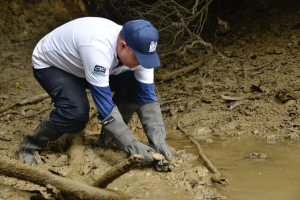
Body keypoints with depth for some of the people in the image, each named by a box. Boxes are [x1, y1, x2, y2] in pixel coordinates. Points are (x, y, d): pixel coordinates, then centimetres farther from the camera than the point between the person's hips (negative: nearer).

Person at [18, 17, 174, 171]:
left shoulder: (138, 50, -21)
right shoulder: (98, 48, -43)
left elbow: (148, 96, -17)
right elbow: (104, 104, -42)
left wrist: (158, 140, -27)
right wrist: (131, 146, -40)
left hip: (80, 66, 7)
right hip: (49, 64, -6)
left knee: (133, 85, -13)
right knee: (76, 112, -33)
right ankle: (31, 145, -7)